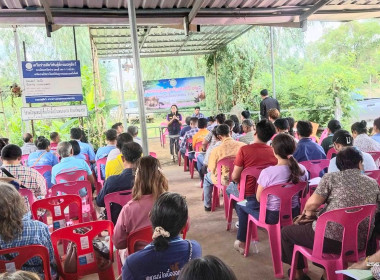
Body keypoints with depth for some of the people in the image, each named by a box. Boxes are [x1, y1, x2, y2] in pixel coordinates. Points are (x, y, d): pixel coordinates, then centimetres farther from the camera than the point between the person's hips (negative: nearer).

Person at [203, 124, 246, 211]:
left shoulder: (216, 150, -19)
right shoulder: (243, 145, -12)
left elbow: (212, 170, -10)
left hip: (225, 181, -3)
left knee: (207, 177, 28)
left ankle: (207, 205, 37)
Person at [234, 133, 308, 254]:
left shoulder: (267, 172, -27)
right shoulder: (302, 170, -12)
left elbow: (259, 198, -14)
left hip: (271, 217, -5)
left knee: (241, 205, 22)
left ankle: (241, 243, 35)